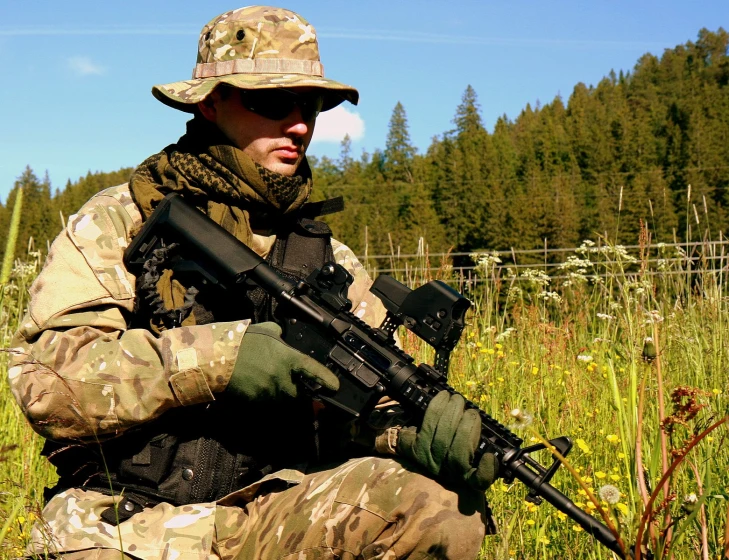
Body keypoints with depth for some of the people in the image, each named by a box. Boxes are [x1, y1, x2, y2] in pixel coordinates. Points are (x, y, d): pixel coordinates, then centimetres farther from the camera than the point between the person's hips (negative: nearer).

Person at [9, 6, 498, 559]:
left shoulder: (328, 258, 14)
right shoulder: (116, 225, 2)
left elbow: (375, 402, 8)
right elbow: (43, 377, -10)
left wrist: (423, 434, -17)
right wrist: (215, 357, -21)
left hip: (275, 511, 4)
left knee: (441, 509, -21)